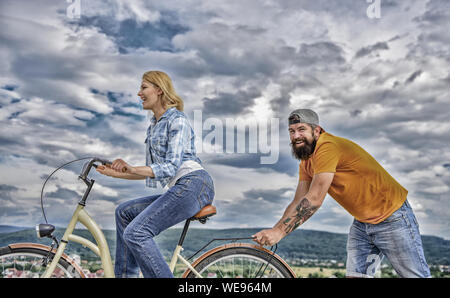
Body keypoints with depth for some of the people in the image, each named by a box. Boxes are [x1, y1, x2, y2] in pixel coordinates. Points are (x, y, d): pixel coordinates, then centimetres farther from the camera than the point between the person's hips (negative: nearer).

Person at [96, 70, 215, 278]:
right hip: (179, 189, 10)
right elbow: (150, 171, 23)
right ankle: (125, 274, 17)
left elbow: (170, 167, -16)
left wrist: (132, 169, -20)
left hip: (194, 185, -10)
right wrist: (117, 174, 16)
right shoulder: (153, 126, 22)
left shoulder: (177, 120, -6)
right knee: (125, 212, 11)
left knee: (136, 233, -17)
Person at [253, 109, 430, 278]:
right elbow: (298, 203, 0)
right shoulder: (306, 163, 3)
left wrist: (279, 231, -30)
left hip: (392, 218, -8)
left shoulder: (328, 147, -26)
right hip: (362, 223, 8)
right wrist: (271, 233, -11)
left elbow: (314, 200, -31)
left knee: (417, 275, 4)